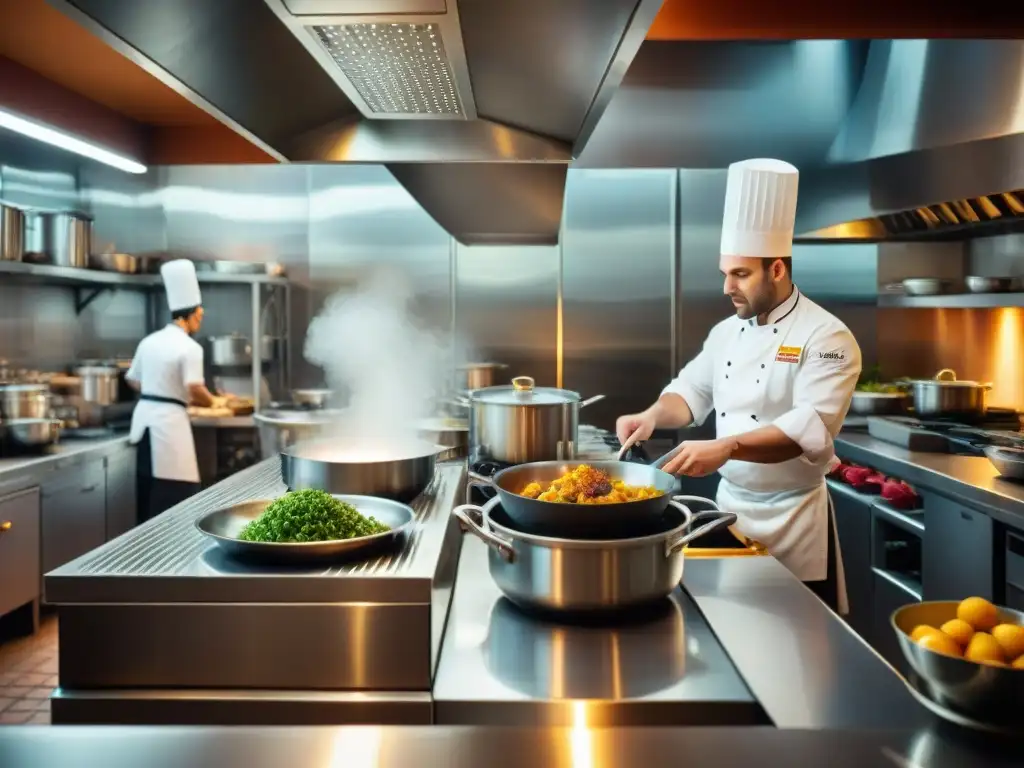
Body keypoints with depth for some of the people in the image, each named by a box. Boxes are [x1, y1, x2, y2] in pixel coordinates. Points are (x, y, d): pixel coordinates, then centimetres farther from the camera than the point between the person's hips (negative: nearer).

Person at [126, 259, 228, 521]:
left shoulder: (149, 341, 10)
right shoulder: (189, 347, -13)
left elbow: (133, 381, 19)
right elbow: (195, 390, -20)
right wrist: (215, 402, -2)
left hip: (144, 417, 8)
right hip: (169, 421, -8)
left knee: (149, 491, 16)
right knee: (178, 492, -2)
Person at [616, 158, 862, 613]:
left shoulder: (827, 337, -16)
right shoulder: (727, 332, 6)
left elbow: (810, 428, -27)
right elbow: (693, 391, 13)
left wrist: (725, 448, -39)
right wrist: (653, 416, -9)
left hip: (793, 517, -6)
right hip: (730, 505, 6)